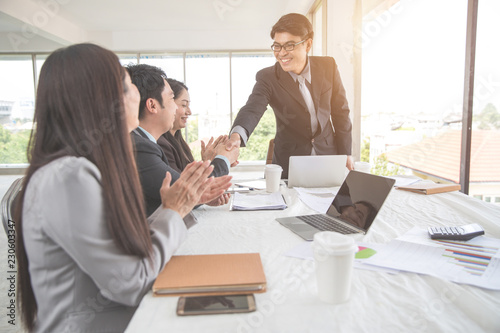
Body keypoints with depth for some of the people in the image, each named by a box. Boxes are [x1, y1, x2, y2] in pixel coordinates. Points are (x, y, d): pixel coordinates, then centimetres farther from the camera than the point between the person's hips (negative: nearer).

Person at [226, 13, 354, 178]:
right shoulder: (267, 77, -11)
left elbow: (340, 112, 4)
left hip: (327, 155, 2)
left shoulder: (328, 66, -3)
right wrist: (237, 135, -49)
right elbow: (252, 109, -27)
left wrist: (346, 154, 3)